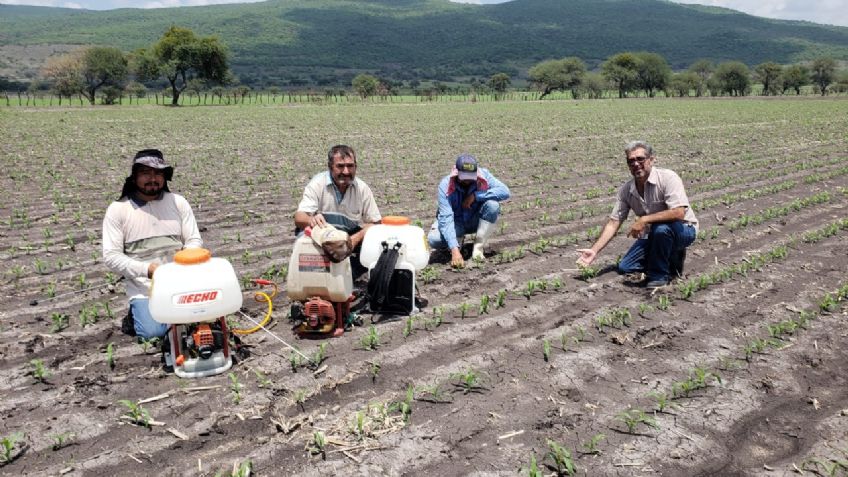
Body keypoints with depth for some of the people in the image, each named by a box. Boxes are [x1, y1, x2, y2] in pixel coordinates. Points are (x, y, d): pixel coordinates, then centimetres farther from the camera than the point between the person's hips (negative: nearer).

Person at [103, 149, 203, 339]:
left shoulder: (178, 202, 3)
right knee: (152, 332, -21)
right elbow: (110, 256, -8)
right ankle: (138, 313, 14)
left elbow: (194, 241, 3)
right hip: (144, 287, -2)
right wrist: (146, 269, -22)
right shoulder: (117, 209, -3)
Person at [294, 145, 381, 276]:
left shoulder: (362, 188, -5)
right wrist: (311, 220, -48)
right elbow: (299, 218, -23)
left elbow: (375, 222, -4)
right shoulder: (317, 184, -12)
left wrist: (355, 238, -24)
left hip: (352, 239, 2)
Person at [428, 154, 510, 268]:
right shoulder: (445, 185, -26)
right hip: (456, 222, -1)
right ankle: (458, 239, 7)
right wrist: (454, 250, -43)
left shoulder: (483, 175, -20)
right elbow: (445, 218, -33)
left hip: (476, 220, 1)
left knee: (493, 204, -30)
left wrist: (475, 195, -34)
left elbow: (505, 191, -31)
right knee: (434, 240, -30)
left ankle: (478, 248, -14)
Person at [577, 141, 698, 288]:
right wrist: (594, 250, -12)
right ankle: (672, 259, 16)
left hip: (684, 229, -6)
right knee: (624, 267, -3)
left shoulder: (668, 178, -23)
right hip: (654, 234, 6)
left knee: (661, 228, -39)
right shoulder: (626, 190, -6)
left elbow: (679, 213, -35)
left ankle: (659, 276, -14)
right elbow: (613, 223, -4)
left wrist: (644, 220, -34)